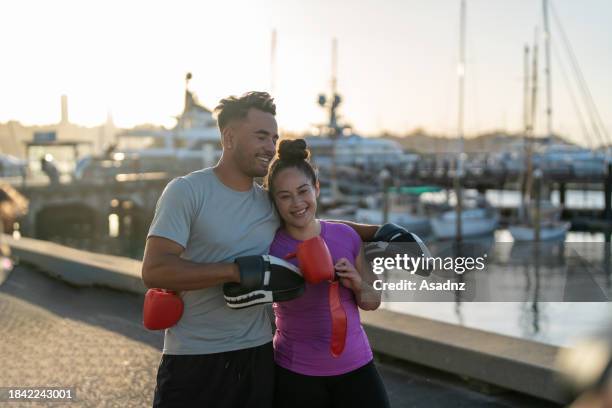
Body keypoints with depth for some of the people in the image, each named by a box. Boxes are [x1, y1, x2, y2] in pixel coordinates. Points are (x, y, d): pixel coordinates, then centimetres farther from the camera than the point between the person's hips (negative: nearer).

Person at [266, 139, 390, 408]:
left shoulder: (346, 236, -3)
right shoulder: (269, 247, -11)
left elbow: (372, 302, 7)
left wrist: (357, 284, -12)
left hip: (356, 366, 3)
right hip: (294, 375, -2)